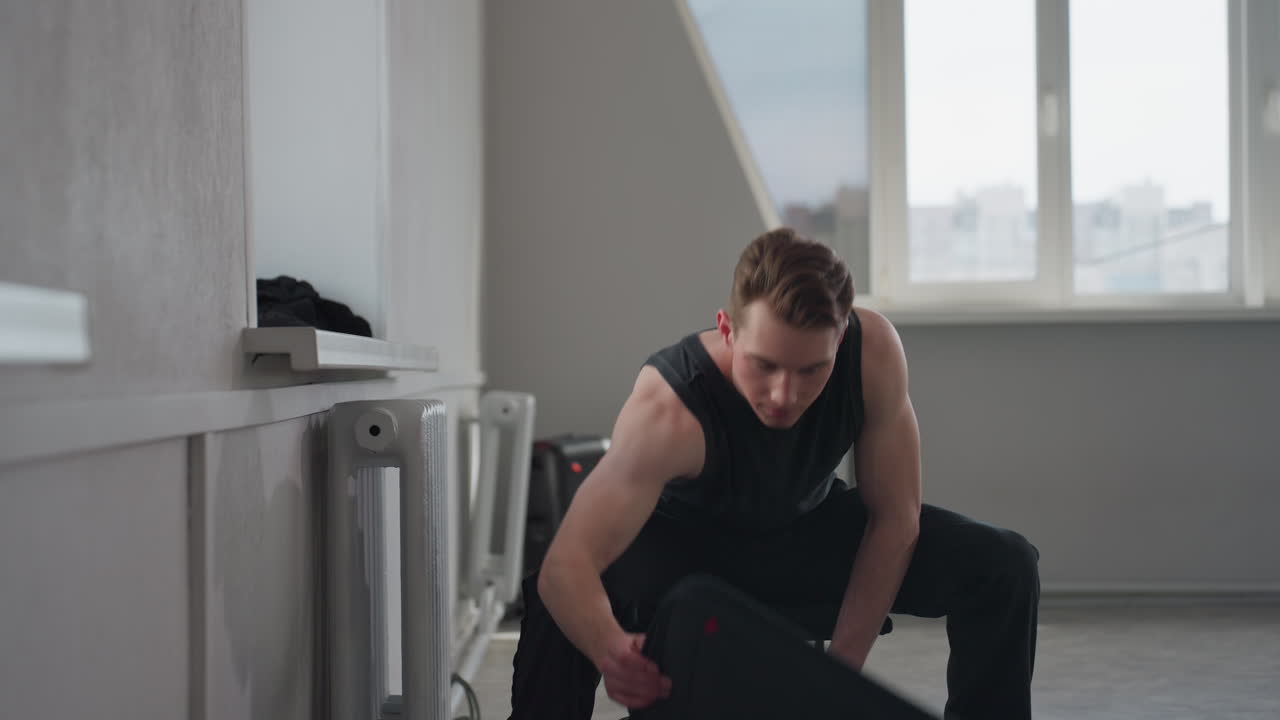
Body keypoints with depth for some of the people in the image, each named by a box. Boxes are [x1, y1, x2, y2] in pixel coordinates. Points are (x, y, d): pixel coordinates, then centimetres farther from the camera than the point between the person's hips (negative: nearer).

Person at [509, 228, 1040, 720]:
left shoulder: (874, 352, -30)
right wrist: (609, 649, -69)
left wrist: (842, 668, -19)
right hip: (684, 539, -3)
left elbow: (894, 520, -17)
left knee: (1003, 566, -14)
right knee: (560, 602, -34)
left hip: (812, 532, 4)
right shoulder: (668, 411, -39)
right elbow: (565, 567, -47)